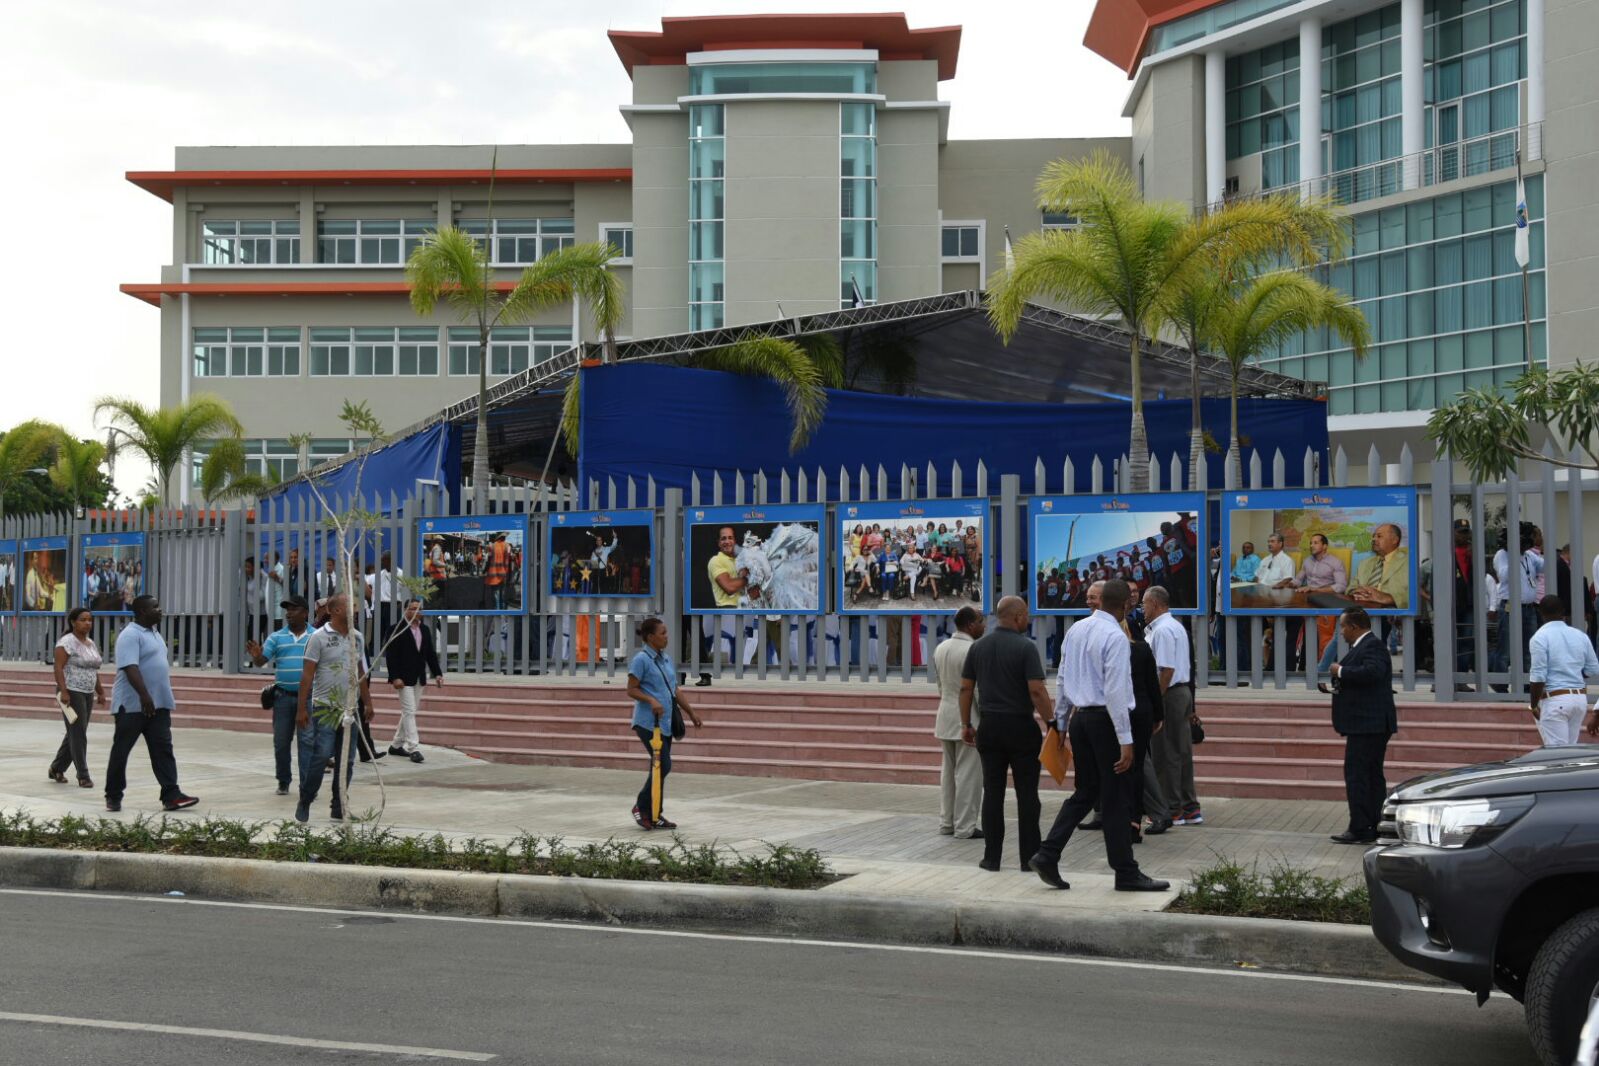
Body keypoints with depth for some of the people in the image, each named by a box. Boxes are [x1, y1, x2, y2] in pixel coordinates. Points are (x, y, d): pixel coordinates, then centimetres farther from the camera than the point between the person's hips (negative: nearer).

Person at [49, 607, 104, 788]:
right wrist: (63, 691, -24)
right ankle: (83, 776, -6)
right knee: (78, 735, -8)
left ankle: (57, 769, 27)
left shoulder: (91, 643, 15)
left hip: (88, 694, 9)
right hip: (72, 693, -9)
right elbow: (58, 668, -16)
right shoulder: (67, 642, -10)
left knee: (75, 734, 14)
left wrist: (100, 691, 18)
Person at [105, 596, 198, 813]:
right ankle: (113, 796, 13)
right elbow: (130, 667, -25)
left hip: (158, 705, 8)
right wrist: (144, 695, -33)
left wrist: (166, 697, 23)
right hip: (132, 705, -8)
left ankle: (171, 796, -5)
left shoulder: (155, 634, 16)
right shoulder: (131, 635, -13)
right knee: (121, 750, 3)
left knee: (162, 749, 0)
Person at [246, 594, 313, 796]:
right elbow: (262, 661, -1)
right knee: (281, 741, 3)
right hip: (283, 696, 1)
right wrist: (256, 656, -23)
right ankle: (283, 781, 16)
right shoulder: (276, 637, 6)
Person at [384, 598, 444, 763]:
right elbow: (390, 655, -12)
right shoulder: (397, 630, -9)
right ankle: (413, 748, -11)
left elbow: (430, 654, 13)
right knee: (409, 711, -10)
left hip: (419, 679, 7)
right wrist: (395, 677, -19)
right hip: (404, 679, -7)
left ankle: (396, 745, 23)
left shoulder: (425, 630, 11)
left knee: (410, 712, 12)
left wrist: (437, 673, 3)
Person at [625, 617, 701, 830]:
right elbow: (631, 690, -11)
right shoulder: (641, 660, -9)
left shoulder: (667, 660, 15)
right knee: (663, 765, -13)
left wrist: (691, 713, 21)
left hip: (665, 722, 8)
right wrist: (651, 700, -25)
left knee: (660, 767, 9)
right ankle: (642, 807, 3)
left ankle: (655, 815, 15)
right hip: (648, 722, -8)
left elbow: (675, 691, 21)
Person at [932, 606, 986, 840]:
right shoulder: (973, 651, -17)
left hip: (946, 716, 8)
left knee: (948, 771, 15)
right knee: (968, 774, -2)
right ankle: (964, 827, 0)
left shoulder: (940, 649, 8)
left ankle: (946, 822, 21)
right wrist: (984, 720, -8)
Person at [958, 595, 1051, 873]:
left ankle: (992, 858, 7)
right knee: (1026, 795, 3)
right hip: (1021, 726, -4)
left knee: (992, 793, 7)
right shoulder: (1025, 646, -11)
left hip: (989, 726, 5)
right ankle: (1029, 858, 5)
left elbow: (965, 688, 7)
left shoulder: (977, 646, 5)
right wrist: (1050, 724, -10)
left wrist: (966, 724, 15)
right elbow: (1036, 691, -17)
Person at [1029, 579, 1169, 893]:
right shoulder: (1116, 637, -15)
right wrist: (1125, 740, -18)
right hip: (1104, 718, -7)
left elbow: (1063, 680, 14)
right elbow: (1115, 691, -19)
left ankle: (1047, 856, 6)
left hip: (1079, 717, 7)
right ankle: (1126, 874, 9)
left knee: (1085, 791, 14)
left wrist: (1061, 723, 22)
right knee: (1115, 797, 1)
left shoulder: (1075, 631, 9)